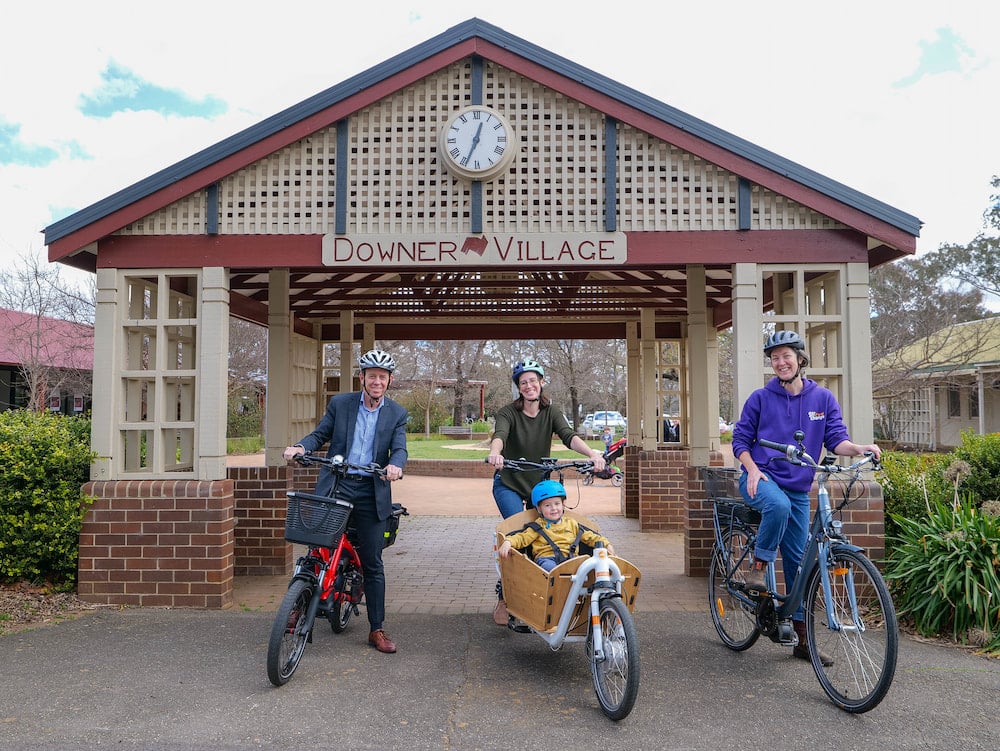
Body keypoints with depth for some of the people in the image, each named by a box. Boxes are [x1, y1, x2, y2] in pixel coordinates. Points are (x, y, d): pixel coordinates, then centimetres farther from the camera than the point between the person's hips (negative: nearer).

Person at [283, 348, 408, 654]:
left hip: (371, 493, 0)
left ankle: (377, 630, 17)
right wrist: (300, 447, -14)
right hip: (335, 484, 0)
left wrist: (395, 465, -28)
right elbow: (320, 435, 8)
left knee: (372, 563, 6)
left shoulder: (397, 414, 5)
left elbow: (399, 449, -5)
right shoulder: (340, 403, 6)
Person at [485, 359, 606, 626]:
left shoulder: (550, 412, -5)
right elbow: (499, 434, -34)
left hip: (539, 483, 4)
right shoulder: (508, 412, -13)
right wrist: (495, 452, -58)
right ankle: (504, 597, -8)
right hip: (508, 483, -4)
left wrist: (592, 453, -42)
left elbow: (568, 436, -22)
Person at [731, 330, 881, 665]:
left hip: (799, 487, 3)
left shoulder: (823, 398, 5)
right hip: (761, 478, -3)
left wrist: (858, 449, -23)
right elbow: (740, 439, 3)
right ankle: (758, 566, -15)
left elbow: (836, 439, -1)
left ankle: (802, 638, 15)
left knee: (798, 561, 5)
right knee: (779, 505, -39)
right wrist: (753, 470, -13)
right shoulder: (761, 398, 0)